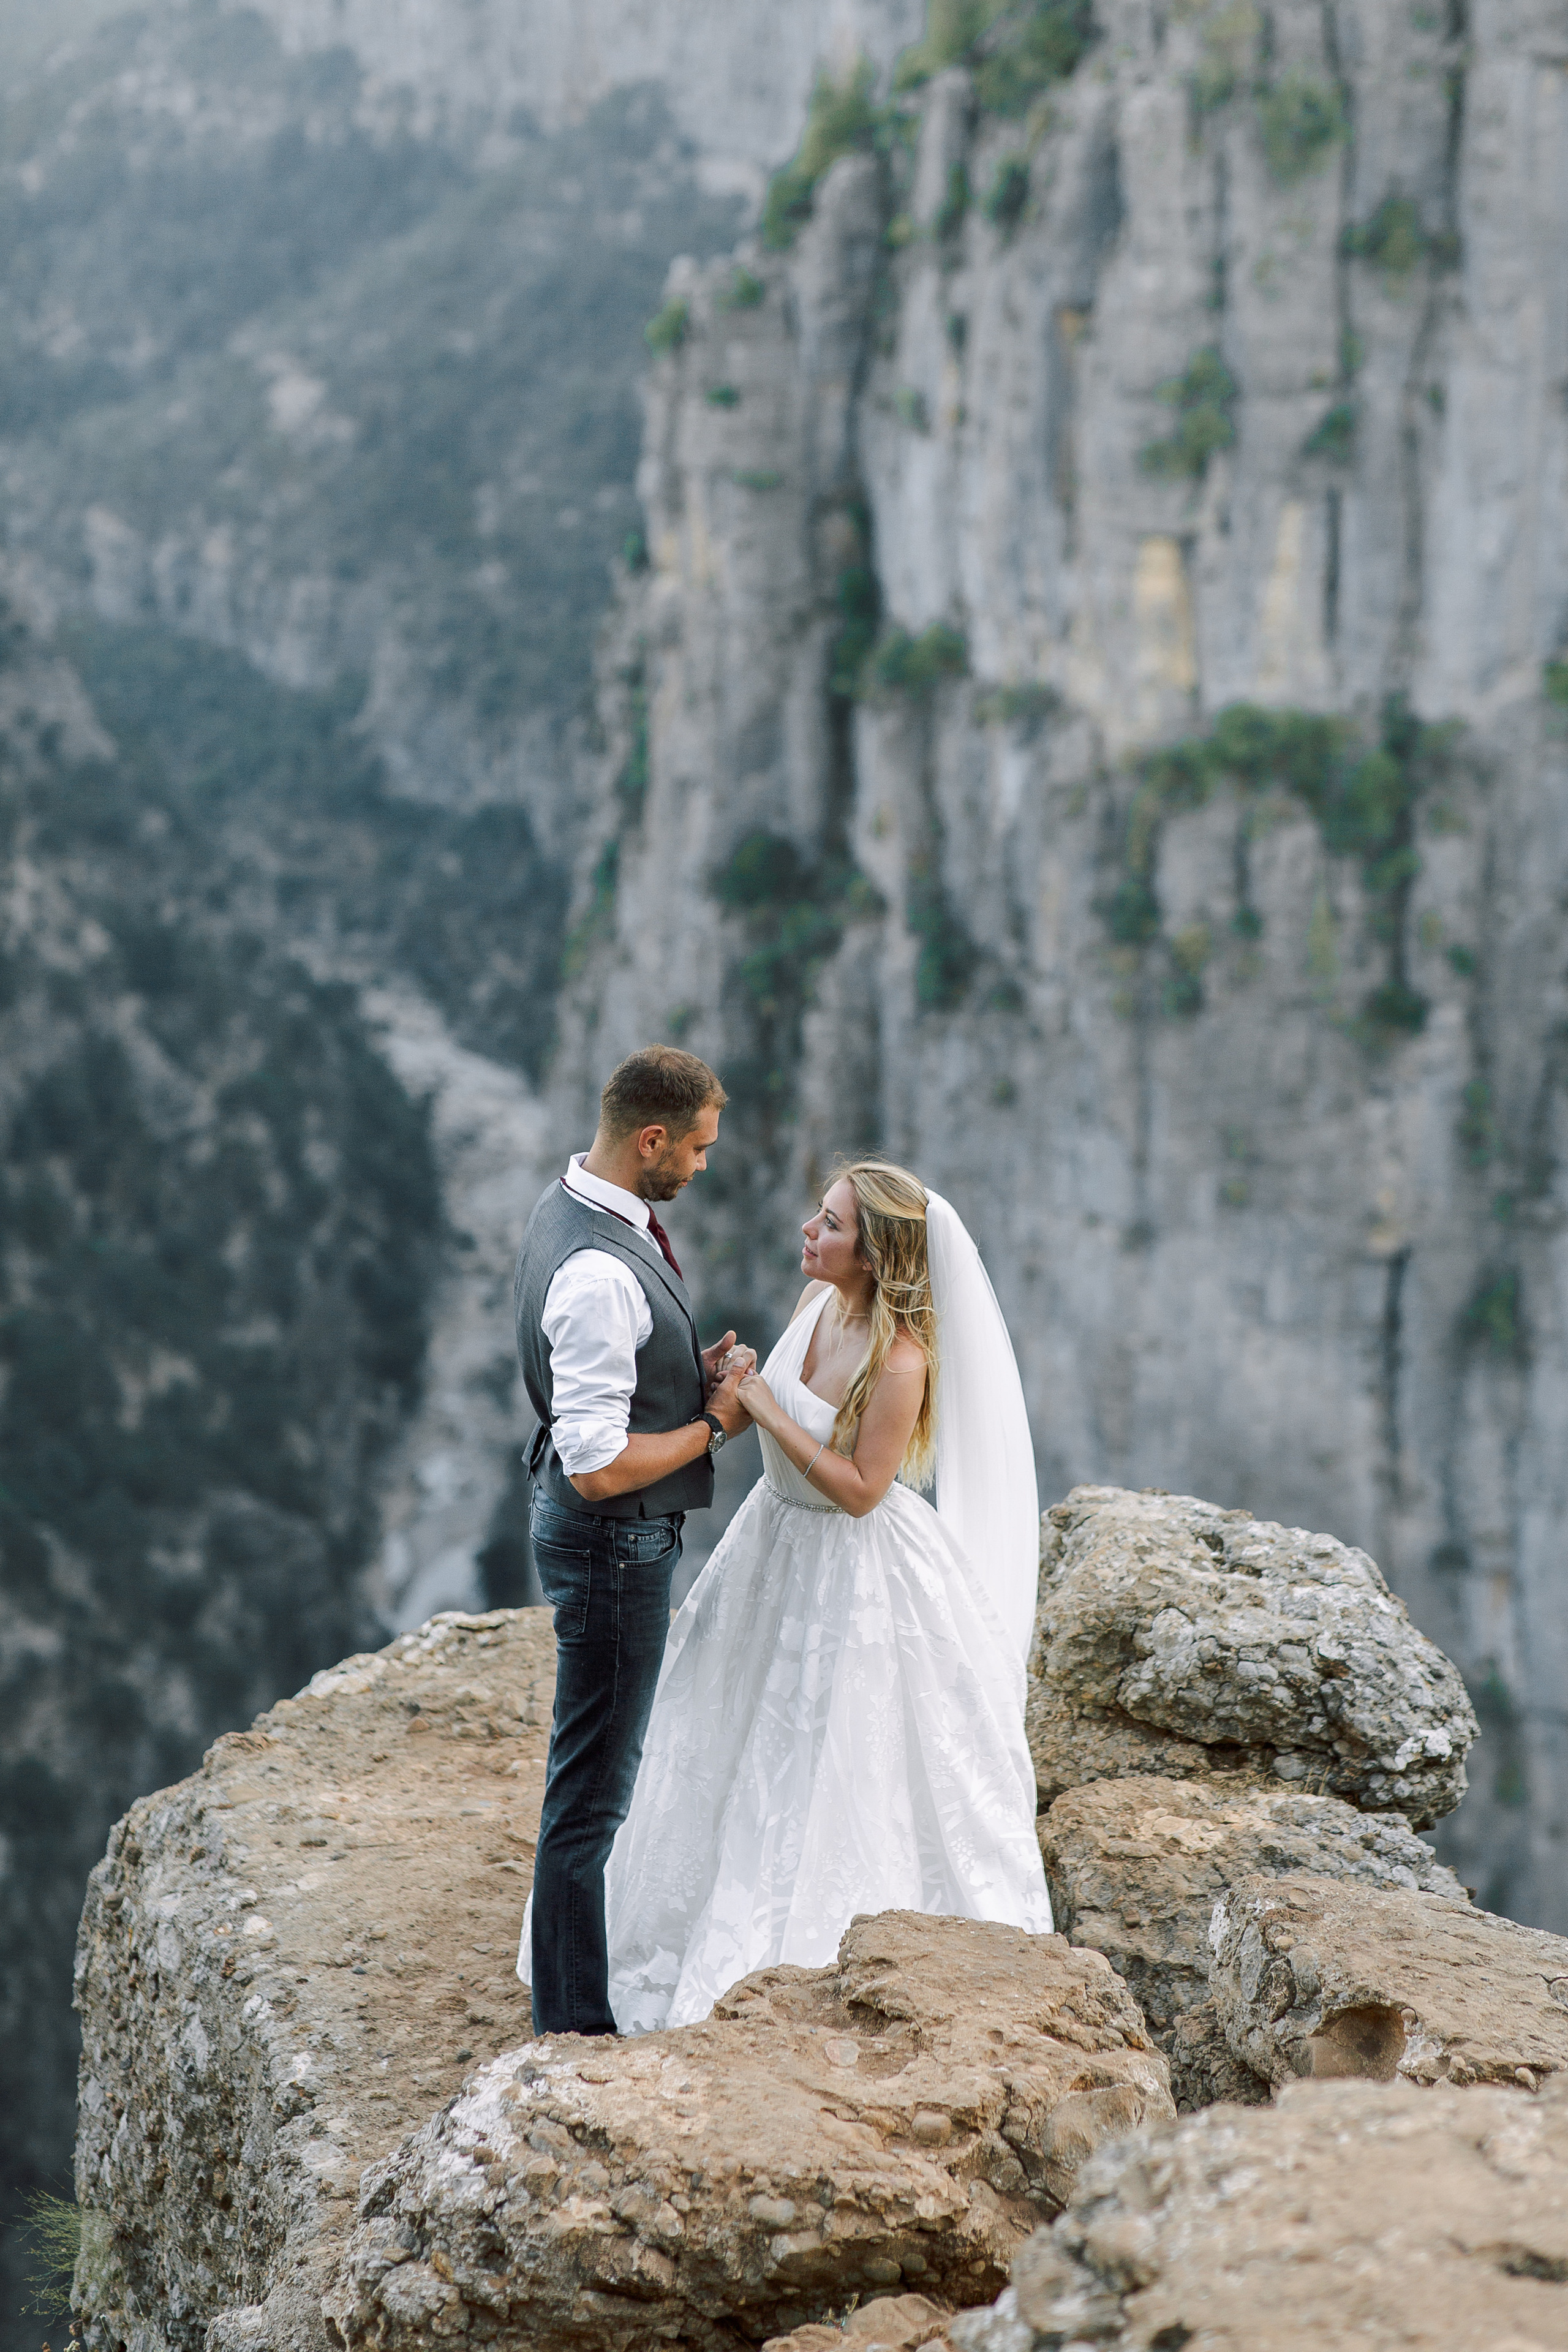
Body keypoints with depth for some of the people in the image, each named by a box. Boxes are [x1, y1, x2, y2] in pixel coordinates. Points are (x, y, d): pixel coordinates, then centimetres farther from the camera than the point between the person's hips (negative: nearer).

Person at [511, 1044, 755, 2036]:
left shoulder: (581, 1206, 3)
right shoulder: (599, 1274, -30)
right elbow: (599, 1467, -30)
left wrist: (694, 1370, 3)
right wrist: (715, 1424, -17)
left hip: (622, 1537, 11)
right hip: (616, 1542, -11)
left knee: (601, 1757, 26)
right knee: (596, 1778, 1)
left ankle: (558, 1953, 43)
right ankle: (576, 2022, 13)